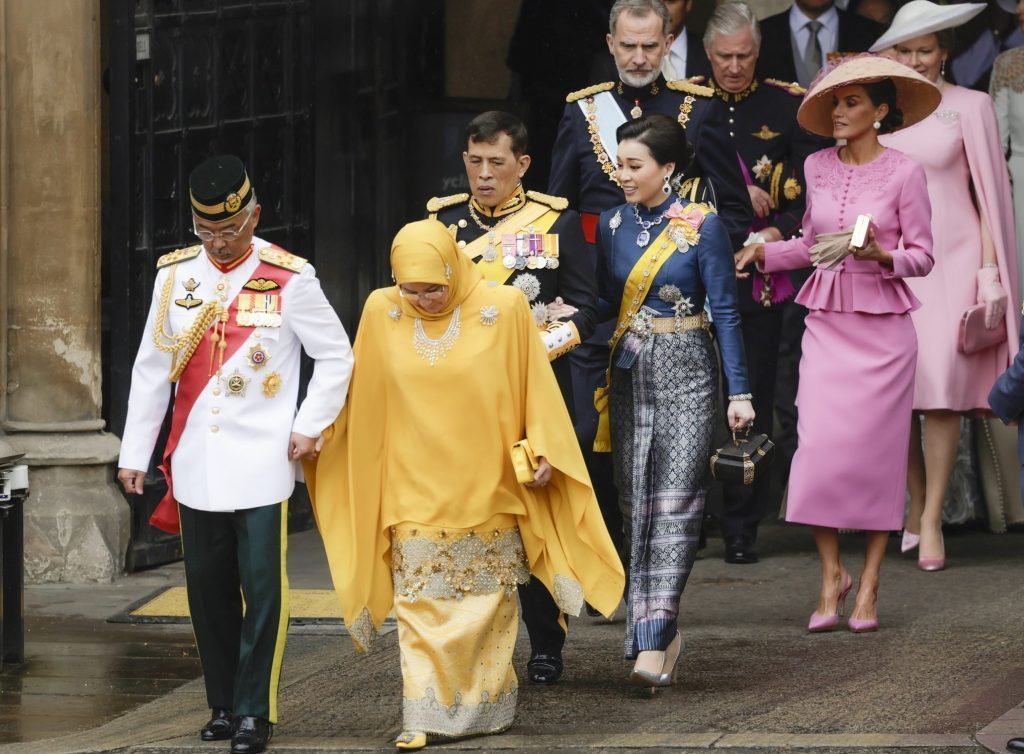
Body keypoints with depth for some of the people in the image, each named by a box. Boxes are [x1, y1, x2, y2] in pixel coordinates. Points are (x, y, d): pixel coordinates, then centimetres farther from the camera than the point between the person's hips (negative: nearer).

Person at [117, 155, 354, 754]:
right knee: (208, 587, 8)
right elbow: (152, 369, 10)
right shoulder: (175, 276, 5)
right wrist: (135, 451, 9)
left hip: (262, 464, -4)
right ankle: (224, 705, 18)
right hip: (195, 465, 4)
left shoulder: (289, 278, -5)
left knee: (263, 587, -6)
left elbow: (337, 356, 4)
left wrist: (310, 425, -3)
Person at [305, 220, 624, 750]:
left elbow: (536, 389, -2)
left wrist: (541, 452, -7)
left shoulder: (504, 308, -9)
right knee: (420, 606, -3)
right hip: (415, 496, 1)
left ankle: (486, 707, 20)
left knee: (487, 606, 7)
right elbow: (358, 394, 9)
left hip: (487, 491, -1)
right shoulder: (381, 312, -3)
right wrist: (320, 433, 6)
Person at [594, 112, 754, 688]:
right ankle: (658, 634, 11)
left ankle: (654, 639, -18)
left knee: (675, 505, -12)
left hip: (687, 375, -5)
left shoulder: (702, 227, -7)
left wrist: (739, 392, -8)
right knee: (637, 505, 4)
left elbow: (726, 311, -6)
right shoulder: (611, 226, 7)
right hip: (629, 375, 5)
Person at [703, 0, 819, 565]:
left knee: (752, 398, 0)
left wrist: (781, 232, -12)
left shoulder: (787, 106, 6)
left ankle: (742, 527, 6)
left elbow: (815, 189, 5)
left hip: (760, 278, 0)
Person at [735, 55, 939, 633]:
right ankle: (831, 575, 8)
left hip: (883, 327, -3)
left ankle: (869, 585, 8)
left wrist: (879, 253, -22)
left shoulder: (904, 173, -6)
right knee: (819, 449, -6)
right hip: (827, 323, 3)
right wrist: (763, 252, 5)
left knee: (877, 454, -1)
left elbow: (922, 257, -3)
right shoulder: (818, 167, 7)